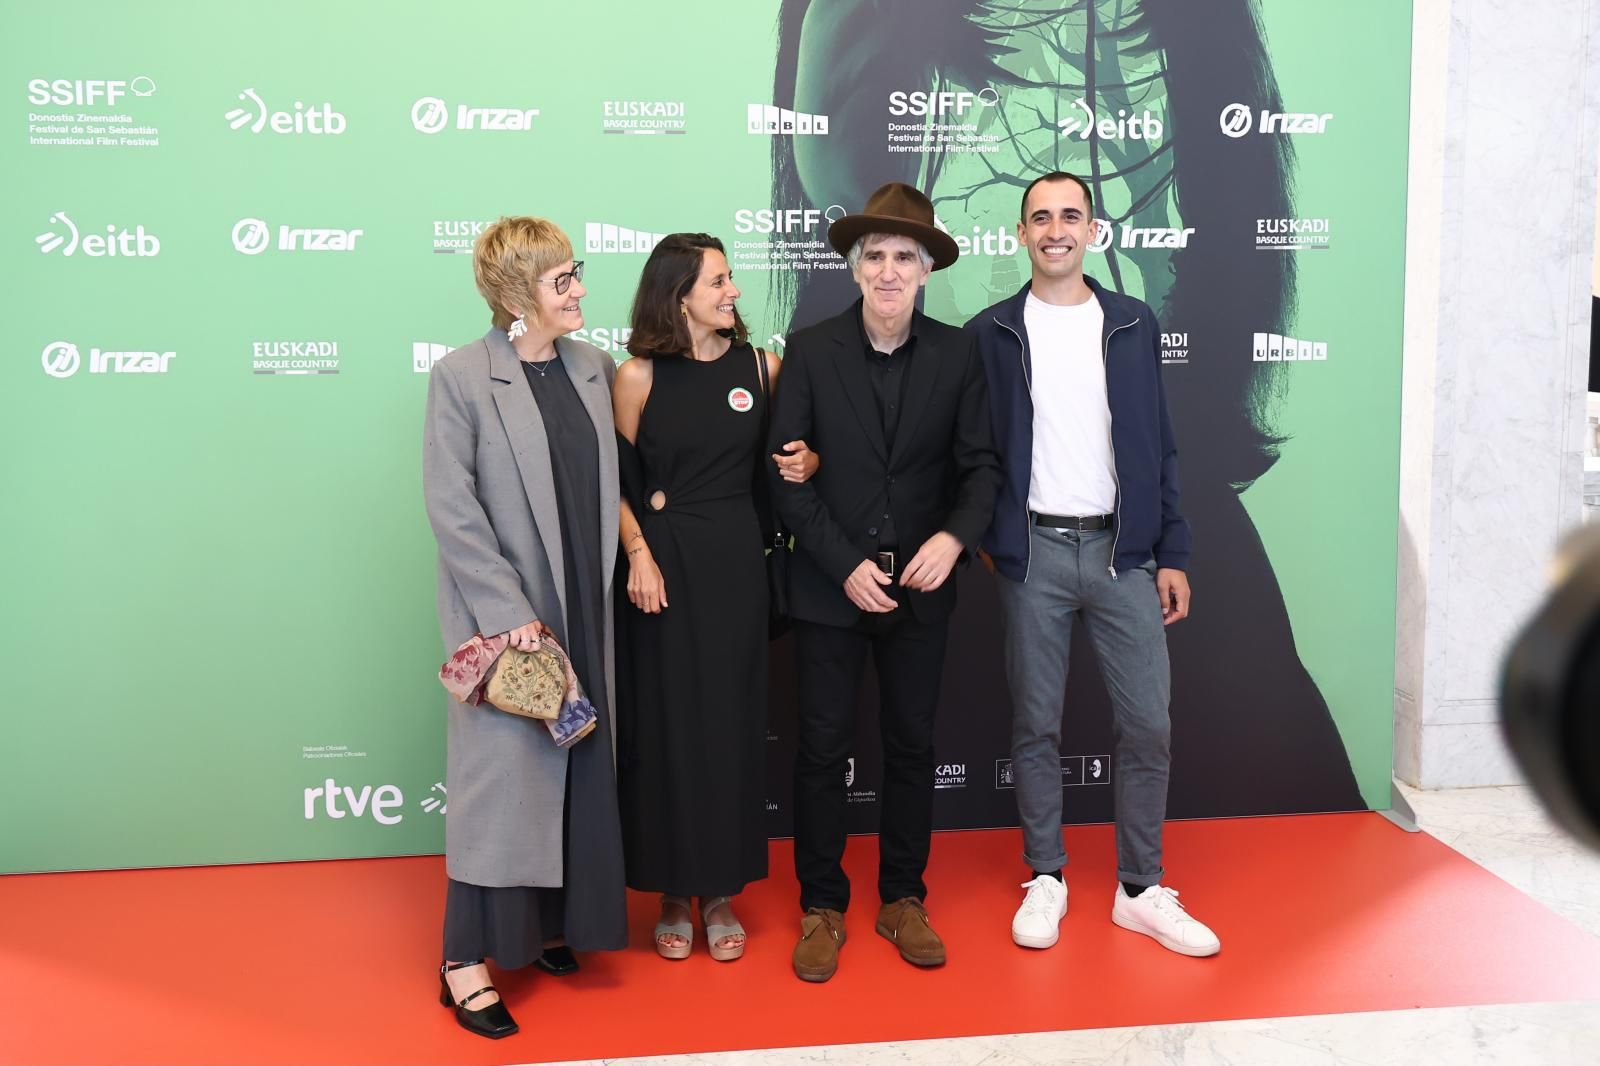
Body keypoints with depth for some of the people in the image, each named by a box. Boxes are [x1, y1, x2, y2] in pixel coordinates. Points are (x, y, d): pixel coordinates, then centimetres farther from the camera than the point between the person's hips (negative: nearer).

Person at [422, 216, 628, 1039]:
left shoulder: (595, 368, 6)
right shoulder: (460, 377, -10)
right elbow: (450, 508, -13)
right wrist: (508, 611, -17)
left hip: (582, 610, 6)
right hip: (505, 616, -5)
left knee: (571, 771, 12)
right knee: (500, 777, -2)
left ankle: (545, 919, 30)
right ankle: (465, 960, 11)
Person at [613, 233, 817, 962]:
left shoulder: (758, 367, 3)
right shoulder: (637, 377, -4)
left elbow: (778, 456, 15)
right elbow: (617, 482, -1)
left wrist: (806, 462, -7)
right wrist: (638, 553, -13)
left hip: (736, 563, 2)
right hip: (664, 566, -2)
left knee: (731, 722, 7)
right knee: (666, 725, 4)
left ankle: (721, 893, 21)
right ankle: (673, 894, 20)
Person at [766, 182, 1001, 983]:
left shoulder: (957, 354, 0)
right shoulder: (810, 351, -5)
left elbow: (981, 464, -1)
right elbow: (789, 473, -7)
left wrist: (953, 536, -20)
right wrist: (845, 564, -15)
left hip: (920, 586, 2)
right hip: (830, 586, -1)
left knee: (912, 745, 12)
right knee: (822, 747, 6)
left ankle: (903, 899, 28)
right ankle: (821, 907, 21)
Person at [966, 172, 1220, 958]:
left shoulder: (1133, 325, 8)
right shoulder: (991, 333, 3)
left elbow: (1158, 446, 8)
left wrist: (1172, 554, 4)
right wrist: (983, 538, -3)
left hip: (1123, 548, 2)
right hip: (1033, 552, -1)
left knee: (1147, 723, 1)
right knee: (1036, 724, 6)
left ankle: (1140, 890, 15)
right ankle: (1045, 879, 20)